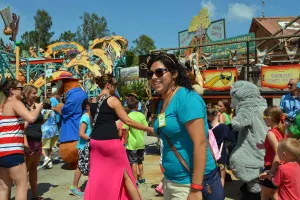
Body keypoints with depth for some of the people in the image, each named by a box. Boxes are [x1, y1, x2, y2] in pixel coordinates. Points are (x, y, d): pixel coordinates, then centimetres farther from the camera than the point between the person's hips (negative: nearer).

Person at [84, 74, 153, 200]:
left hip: (95, 141, 7)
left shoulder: (93, 101, 13)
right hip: (111, 141, -6)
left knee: (97, 175, 15)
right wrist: (148, 129, -5)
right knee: (126, 175, 5)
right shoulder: (113, 100, -7)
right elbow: (128, 121, -10)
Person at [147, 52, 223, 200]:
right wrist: (168, 178, 16)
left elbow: (200, 143, -23)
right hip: (170, 180, 8)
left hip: (190, 182, -8)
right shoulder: (162, 103, 6)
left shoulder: (186, 98, -18)